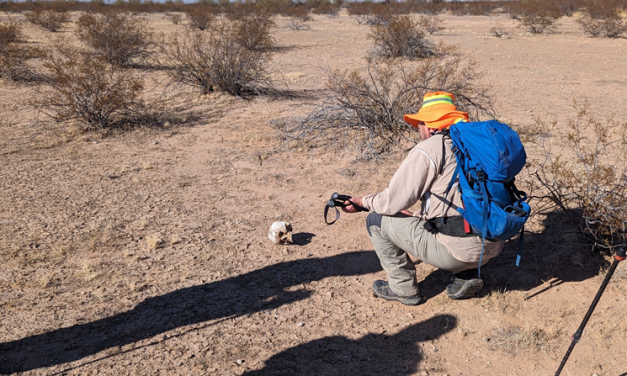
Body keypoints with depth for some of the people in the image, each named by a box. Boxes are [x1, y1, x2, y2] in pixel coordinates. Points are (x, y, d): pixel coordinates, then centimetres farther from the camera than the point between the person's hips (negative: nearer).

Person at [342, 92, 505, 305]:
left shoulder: (428, 149, -9)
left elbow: (393, 202, -9)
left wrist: (362, 202, 10)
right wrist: (417, 215, 29)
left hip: (458, 250, -8)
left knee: (376, 220, 4)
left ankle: (403, 288, 15)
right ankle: (466, 276, 19)